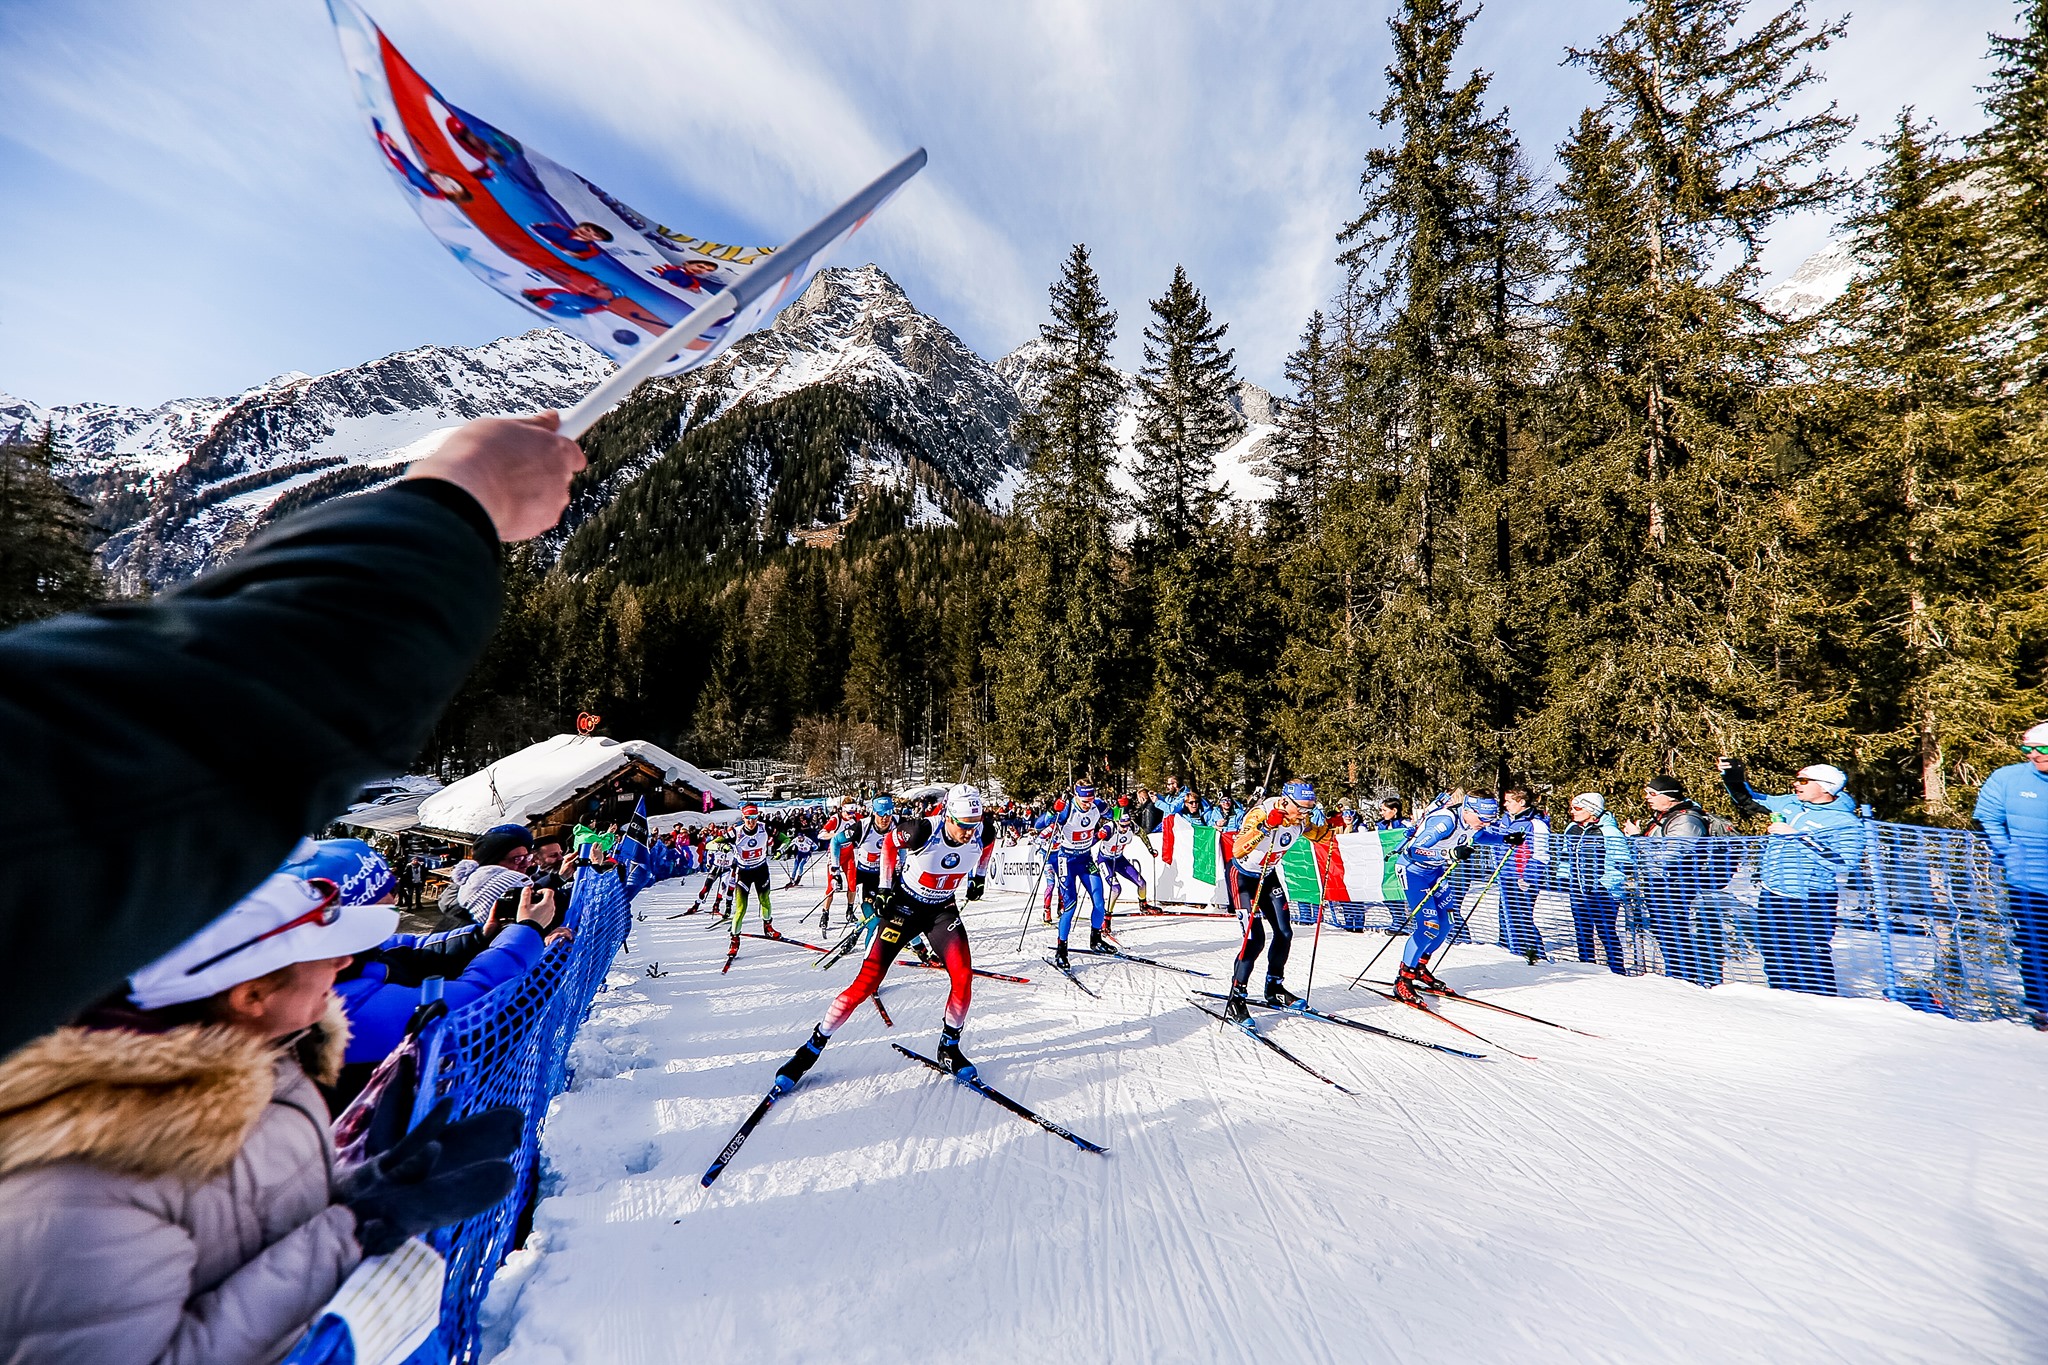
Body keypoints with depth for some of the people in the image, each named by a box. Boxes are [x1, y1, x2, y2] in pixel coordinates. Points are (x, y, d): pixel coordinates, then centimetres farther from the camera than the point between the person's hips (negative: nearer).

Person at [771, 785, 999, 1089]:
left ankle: (949, 1047, 10)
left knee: (963, 976, -15)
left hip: (943, 909, 3)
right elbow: (890, 843, -8)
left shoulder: (983, 832, -22)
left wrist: (979, 876, 11)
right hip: (904, 905, -3)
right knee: (868, 981, -6)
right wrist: (885, 887, -6)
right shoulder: (922, 830, -31)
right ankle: (813, 1047, 14)